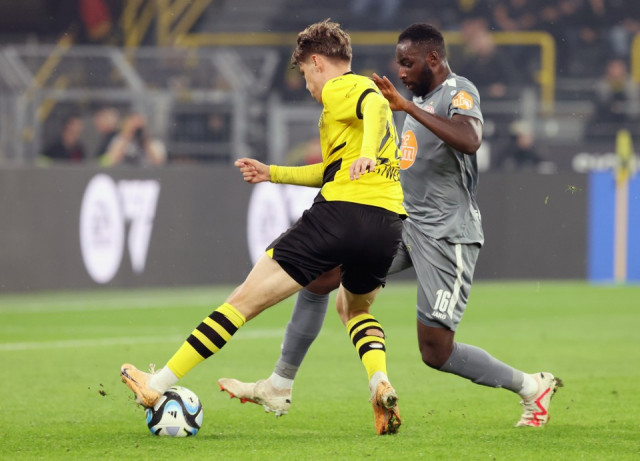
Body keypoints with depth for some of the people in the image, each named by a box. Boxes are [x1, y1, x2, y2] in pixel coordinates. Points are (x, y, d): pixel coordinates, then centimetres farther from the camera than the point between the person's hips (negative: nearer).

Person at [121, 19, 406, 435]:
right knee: (355, 306, 33)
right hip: (389, 223, 8)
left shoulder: (340, 89, 3)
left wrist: (367, 151, -40)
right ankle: (381, 383, 3)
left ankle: (159, 384, 1)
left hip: (341, 213, -8)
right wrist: (272, 174, 41)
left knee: (245, 300, -1)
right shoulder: (364, 90, 30)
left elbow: (375, 104, -22)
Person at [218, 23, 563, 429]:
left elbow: (470, 140, -36)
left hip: (445, 235, -9)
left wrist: (407, 106, -37)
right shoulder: (422, 97, 14)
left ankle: (532, 387, 11)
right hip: (404, 223, 9)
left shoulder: (460, 92, -13)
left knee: (436, 352, -9)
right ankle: (279, 388, 4)